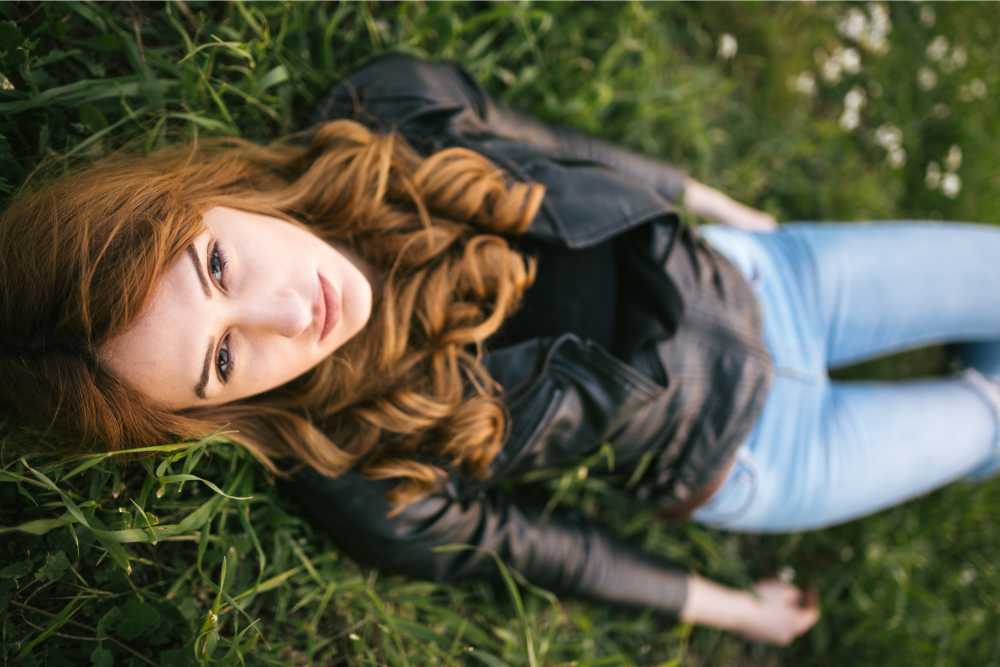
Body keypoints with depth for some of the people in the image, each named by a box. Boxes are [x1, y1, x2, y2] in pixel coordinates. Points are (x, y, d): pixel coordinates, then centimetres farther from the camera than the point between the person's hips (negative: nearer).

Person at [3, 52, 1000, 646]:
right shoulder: (366, 492, -30)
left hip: (742, 273, 4)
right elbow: (541, 552, -15)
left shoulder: (390, 112, -25)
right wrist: (727, 608, 1)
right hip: (740, 459, -3)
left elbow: (567, 155, -7)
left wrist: (725, 207, 8)